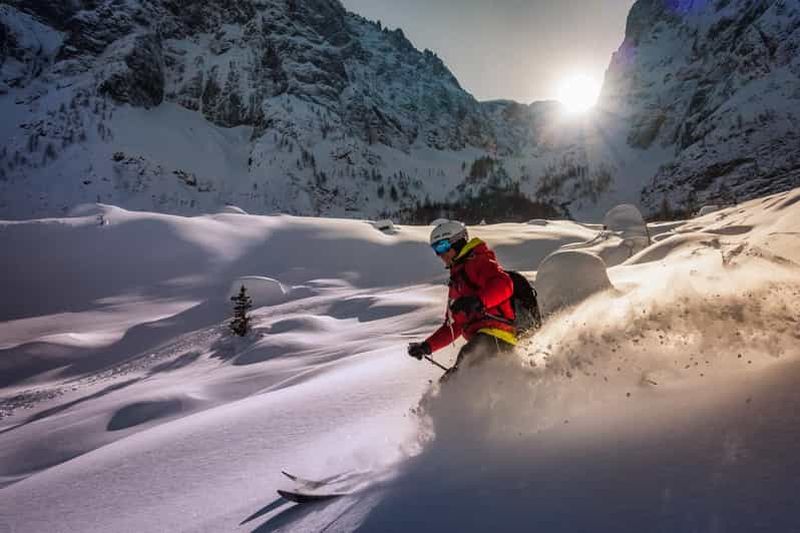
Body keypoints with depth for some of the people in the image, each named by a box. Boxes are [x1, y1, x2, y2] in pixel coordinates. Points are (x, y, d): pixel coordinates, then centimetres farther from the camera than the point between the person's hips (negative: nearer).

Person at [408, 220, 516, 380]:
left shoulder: (478, 261, 5)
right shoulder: (456, 282, 31)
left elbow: (504, 285, -15)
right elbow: (454, 326, 32)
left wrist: (477, 301, -30)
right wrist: (427, 346, 24)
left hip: (496, 335, -9)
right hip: (481, 341, 9)